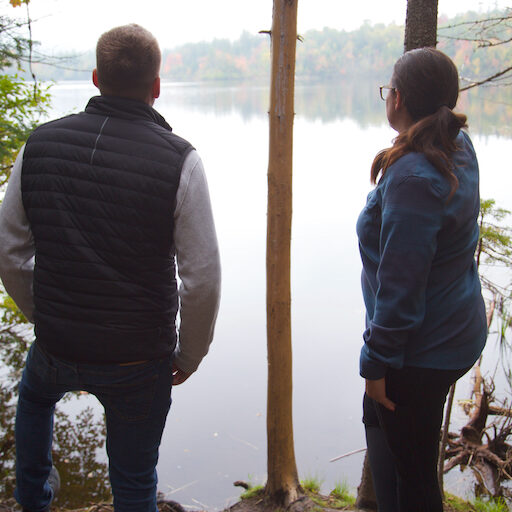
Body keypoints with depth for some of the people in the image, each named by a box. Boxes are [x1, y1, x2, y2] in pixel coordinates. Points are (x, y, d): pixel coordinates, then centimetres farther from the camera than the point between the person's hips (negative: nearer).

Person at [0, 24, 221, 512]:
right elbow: (202, 278, -15)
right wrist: (189, 354, 2)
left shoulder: (39, 145, -5)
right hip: (140, 361, -3)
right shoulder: (179, 160, -15)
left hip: (56, 347, 4)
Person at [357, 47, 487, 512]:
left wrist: (376, 362, -17)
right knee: (378, 420, 30)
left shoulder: (412, 178, -28)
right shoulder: (460, 148, -1)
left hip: (423, 351, -10)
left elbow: (400, 286, -26)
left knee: (411, 472, 6)